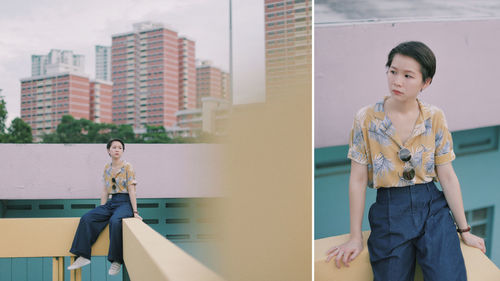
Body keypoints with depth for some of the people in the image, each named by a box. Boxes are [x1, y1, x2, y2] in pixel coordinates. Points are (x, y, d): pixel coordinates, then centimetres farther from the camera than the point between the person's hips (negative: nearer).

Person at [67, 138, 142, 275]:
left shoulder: (128, 167, -3)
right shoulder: (107, 168, 13)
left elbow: (131, 190, -8)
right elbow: (105, 190, 15)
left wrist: (135, 211, -12)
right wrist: (101, 209, 8)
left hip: (124, 202, -6)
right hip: (111, 202, 6)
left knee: (114, 221, -36)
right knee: (86, 218, -16)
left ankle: (116, 260, -24)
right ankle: (83, 256, -15)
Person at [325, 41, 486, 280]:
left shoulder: (435, 117, 0)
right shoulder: (366, 118, -4)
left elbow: (447, 175, 4)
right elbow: (358, 180, -3)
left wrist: (464, 229, 5)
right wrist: (355, 237, 0)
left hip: (432, 207, 1)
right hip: (388, 212, -1)